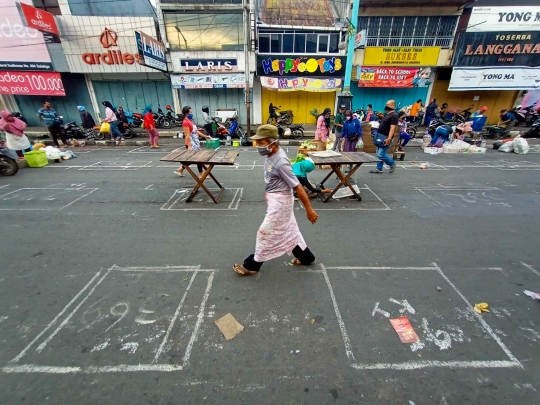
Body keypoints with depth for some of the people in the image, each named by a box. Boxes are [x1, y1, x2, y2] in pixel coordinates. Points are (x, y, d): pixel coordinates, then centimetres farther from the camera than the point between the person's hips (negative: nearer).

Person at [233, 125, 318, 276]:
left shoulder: (281, 162, -28)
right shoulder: (273, 154, -1)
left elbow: (298, 187, -25)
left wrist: (309, 210, -20)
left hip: (280, 201, -10)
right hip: (275, 199, 10)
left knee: (266, 232, 3)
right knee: (289, 230, 21)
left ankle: (252, 265, 22)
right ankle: (306, 257, 39)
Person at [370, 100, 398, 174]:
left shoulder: (394, 116, -14)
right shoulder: (387, 114, 16)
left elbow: (392, 128, -24)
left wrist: (389, 138, -33)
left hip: (385, 139, -10)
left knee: (381, 155, -11)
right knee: (378, 154, 11)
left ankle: (392, 164, 10)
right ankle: (379, 169, 19)